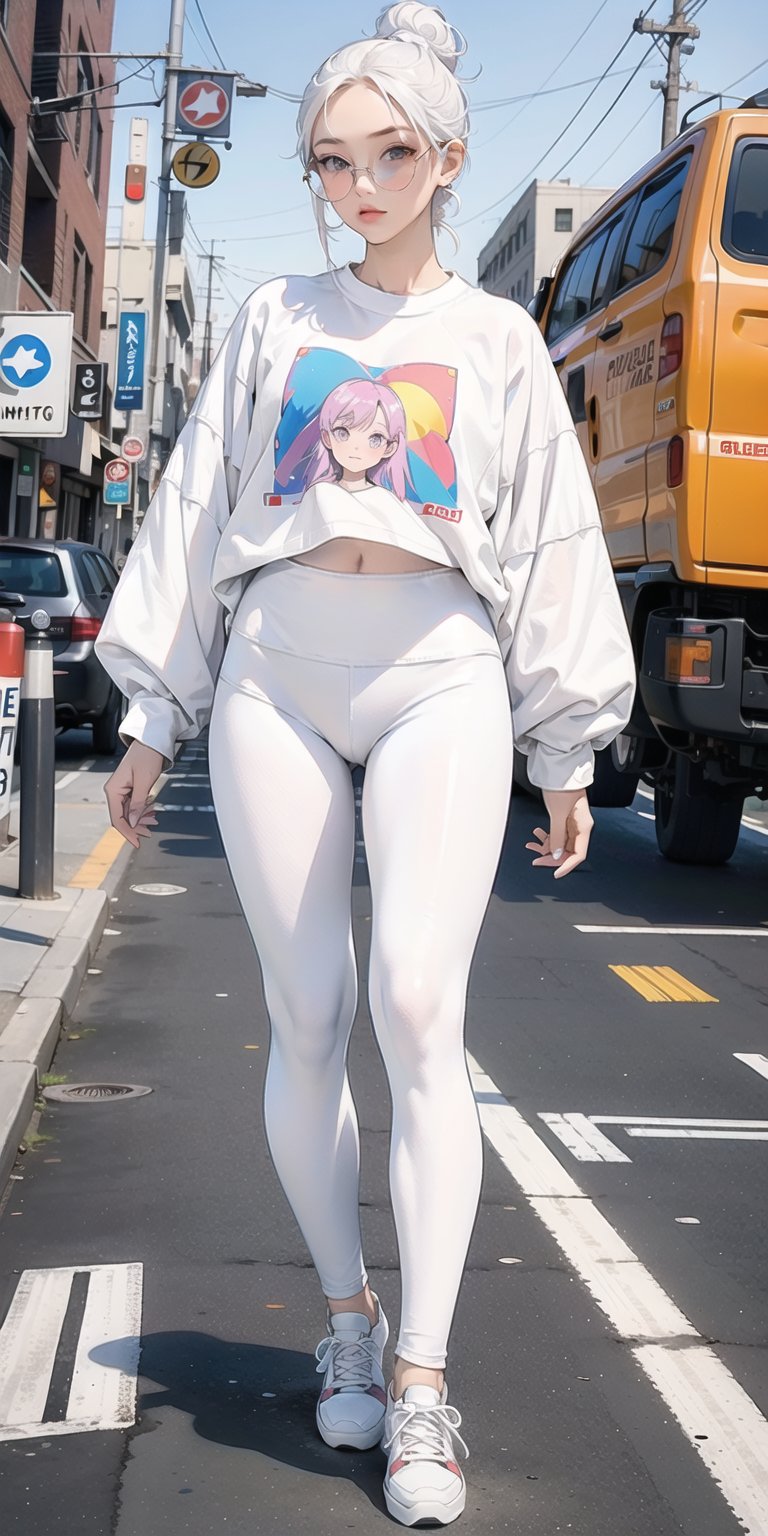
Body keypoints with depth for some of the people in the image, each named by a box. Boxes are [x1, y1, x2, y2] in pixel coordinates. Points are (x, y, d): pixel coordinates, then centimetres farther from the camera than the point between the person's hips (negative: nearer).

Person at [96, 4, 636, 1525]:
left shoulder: (495, 339, 14)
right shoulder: (276, 319, 16)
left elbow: (550, 545, 13)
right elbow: (196, 510, 15)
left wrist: (565, 756, 10)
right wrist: (151, 716, 11)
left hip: (438, 672, -1)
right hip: (274, 671, 2)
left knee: (417, 1008, -14)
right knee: (306, 1016, 1)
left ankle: (422, 1383, -9)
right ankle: (346, 1320, 18)